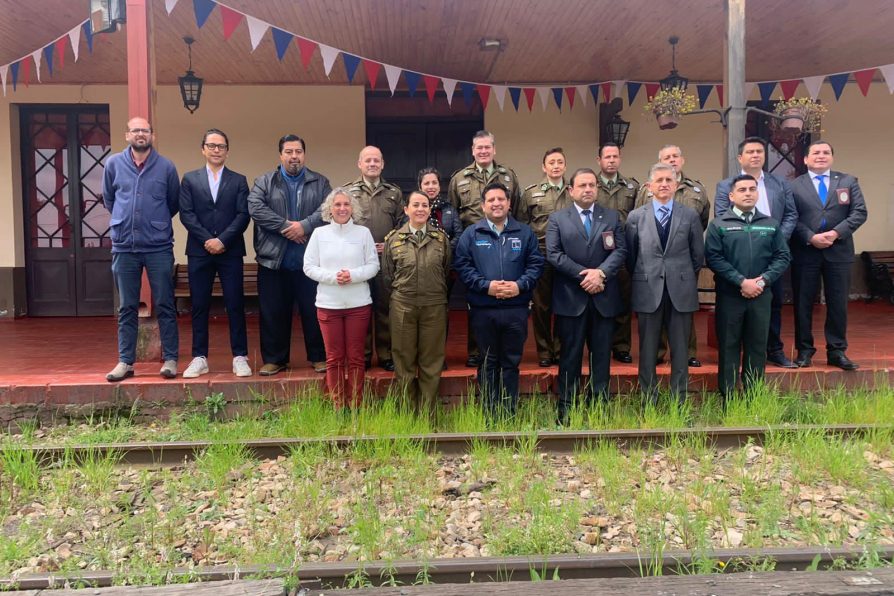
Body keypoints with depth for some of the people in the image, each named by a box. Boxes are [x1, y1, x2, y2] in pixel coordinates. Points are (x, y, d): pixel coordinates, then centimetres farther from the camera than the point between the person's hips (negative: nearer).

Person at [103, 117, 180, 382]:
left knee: (165, 306, 2)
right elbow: (108, 199, 18)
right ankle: (125, 362, 15)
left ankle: (170, 359, 10)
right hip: (124, 247, 2)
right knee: (127, 308, 8)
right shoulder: (113, 164, 4)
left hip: (159, 247, -2)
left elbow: (174, 203, 11)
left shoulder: (166, 167, 0)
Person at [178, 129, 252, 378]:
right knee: (199, 306, 4)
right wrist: (207, 240, -11)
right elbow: (186, 213, 1)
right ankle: (199, 358, 11)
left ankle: (240, 357, 7)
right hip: (199, 252, 1)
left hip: (230, 252, -1)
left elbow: (243, 215, -1)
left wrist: (222, 240, -13)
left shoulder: (238, 180, 9)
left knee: (235, 305, 1)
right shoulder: (190, 179, 10)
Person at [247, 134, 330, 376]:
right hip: (273, 259, 1)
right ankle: (275, 359, 18)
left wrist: (305, 225, -19)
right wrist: (286, 226, -16)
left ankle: (319, 357, 18)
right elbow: (256, 208, -9)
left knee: (313, 311, 6)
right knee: (273, 313, 6)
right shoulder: (264, 182, 7)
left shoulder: (320, 182, 9)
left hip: (310, 260, 0)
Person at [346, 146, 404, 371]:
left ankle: (386, 355, 17)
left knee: (385, 307, 6)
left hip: (386, 259, 1)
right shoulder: (348, 191, 5)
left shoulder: (394, 193, 12)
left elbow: (402, 225, 10)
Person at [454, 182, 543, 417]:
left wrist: (520, 285, -12)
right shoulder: (471, 234, 4)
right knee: (488, 362, 8)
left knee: (511, 362, 8)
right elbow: (462, 265, -3)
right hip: (483, 309, -1)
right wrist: (486, 285, -15)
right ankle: (489, 413, 17)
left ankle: (509, 413, 17)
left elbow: (535, 264, 5)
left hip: (516, 308, 1)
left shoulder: (524, 233, 9)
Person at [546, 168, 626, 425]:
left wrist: (600, 272, -16)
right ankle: (565, 408, 9)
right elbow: (554, 254, -6)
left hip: (604, 297, 2)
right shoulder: (557, 219, 5)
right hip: (570, 297, -2)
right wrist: (583, 275, -14)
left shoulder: (612, 217, 11)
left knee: (602, 354, 7)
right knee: (570, 354, 3)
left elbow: (620, 251, 1)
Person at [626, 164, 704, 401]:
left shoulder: (690, 216, 4)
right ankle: (648, 400, 16)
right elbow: (630, 256, 8)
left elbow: (698, 254, 10)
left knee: (680, 350, 7)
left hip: (681, 292, 1)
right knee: (648, 351, 6)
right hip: (648, 292, 0)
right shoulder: (635, 217, 3)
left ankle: (679, 400, 17)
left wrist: (686, 279, 11)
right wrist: (640, 280, 9)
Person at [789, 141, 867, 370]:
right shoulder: (794, 186, 3)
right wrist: (810, 238, -17)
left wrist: (836, 233, -14)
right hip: (805, 253, -2)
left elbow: (859, 212, 0)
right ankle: (804, 350, 14)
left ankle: (837, 351, 16)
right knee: (803, 303, 4)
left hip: (838, 252, 2)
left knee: (838, 304, 6)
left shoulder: (848, 182, 9)